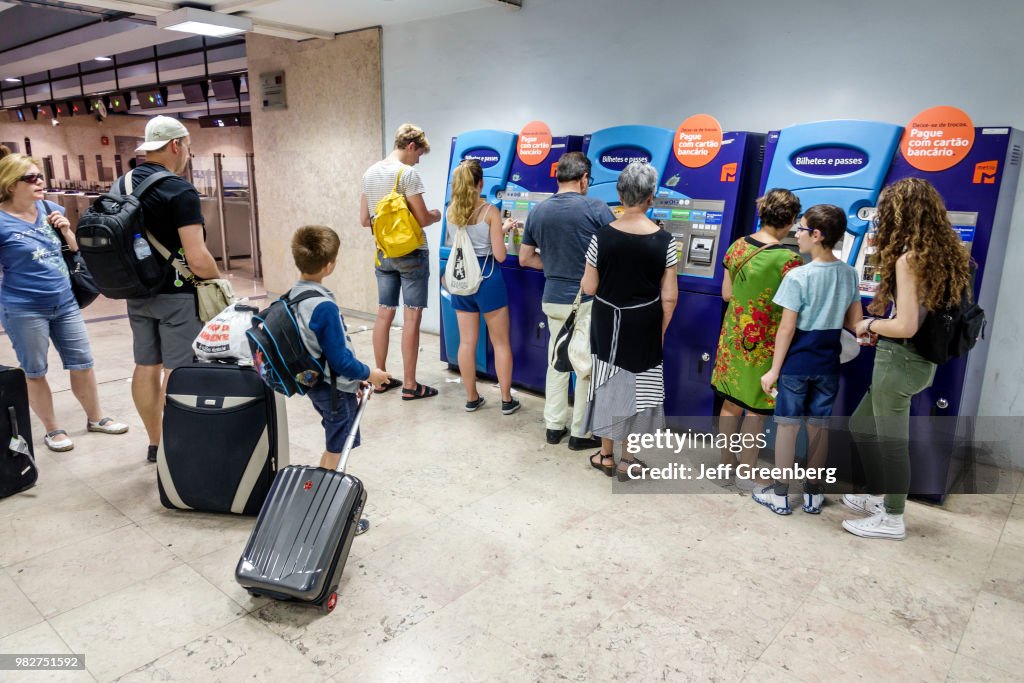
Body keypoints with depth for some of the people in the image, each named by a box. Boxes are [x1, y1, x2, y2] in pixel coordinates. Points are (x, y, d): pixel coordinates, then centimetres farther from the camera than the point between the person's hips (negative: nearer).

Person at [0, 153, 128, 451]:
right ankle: (53, 430, 24)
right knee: (35, 371, 10)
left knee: (82, 363, 13)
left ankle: (95, 418, 29)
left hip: (64, 303, 5)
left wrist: (67, 230, -3)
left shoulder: (51, 209, 4)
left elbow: (75, 250, 15)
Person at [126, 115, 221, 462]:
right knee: (177, 373, -1)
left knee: (146, 366, 14)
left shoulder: (121, 185, 7)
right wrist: (220, 281, -5)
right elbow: (197, 258, -22)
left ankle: (155, 444, 27)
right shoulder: (179, 191, -17)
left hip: (137, 293, 8)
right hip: (177, 295, -8)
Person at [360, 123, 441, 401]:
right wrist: (435, 216, 5)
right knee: (412, 317, -2)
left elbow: (365, 220, 11)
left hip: (384, 254, 7)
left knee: (384, 314, 12)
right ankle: (409, 385, 3)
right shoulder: (407, 173, -14)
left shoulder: (369, 173, 9)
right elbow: (422, 219, -16)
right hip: (411, 254, -7)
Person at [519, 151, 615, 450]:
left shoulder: (538, 211, 3)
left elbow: (525, 259, 11)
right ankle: (581, 433, 15)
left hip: (553, 300, 5)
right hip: (588, 301, -5)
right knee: (588, 368, 7)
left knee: (557, 362, 16)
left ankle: (554, 426, 25)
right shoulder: (596, 208, -12)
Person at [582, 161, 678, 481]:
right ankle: (631, 460, 23)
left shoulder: (602, 237, -11)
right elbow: (669, 296, -8)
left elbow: (589, 288, -6)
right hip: (644, 325, 0)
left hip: (608, 322, 1)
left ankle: (607, 455, 27)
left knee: (609, 384, 15)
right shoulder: (664, 241, -11)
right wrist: (661, 330, 5)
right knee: (640, 386, 13)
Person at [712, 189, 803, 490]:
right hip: (764, 344, -5)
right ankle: (746, 474, 20)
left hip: (733, 336, 6)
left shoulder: (738, 246, -2)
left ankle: (726, 461, 32)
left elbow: (726, 293, 5)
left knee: (732, 401, 17)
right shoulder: (788, 260, -19)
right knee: (756, 408, 8)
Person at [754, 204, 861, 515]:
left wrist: (774, 370, -9)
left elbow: (787, 328, -16)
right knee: (818, 427, 13)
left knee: (787, 425, 5)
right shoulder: (849, 274, 1)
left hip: (796, 362, -5)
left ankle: (780, 495, 14)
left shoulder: (798, 276, -17)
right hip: (828, 364, 5)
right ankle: (813, 494, 24)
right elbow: (855, 323, 7)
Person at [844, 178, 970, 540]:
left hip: (899, 360, -9)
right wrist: (880, 321, 12)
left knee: (891, 440, 5)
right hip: (922, 359, 9)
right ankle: (878, 496, 35)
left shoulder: (909, 258, -19)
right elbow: (932, 311, 15)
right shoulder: (944, 253, 8)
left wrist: (869, 325, -6)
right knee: (862, 425, 22)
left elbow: (906, 326, -24)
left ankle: (892, 519, 21)